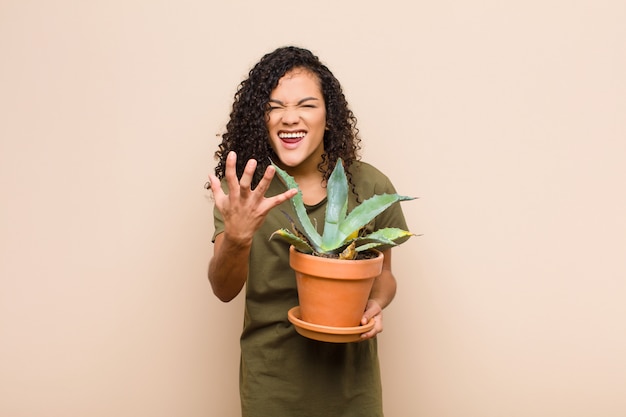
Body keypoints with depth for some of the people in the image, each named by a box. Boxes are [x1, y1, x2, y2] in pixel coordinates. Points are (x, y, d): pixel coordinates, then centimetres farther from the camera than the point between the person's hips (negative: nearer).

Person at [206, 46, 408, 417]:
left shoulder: (370, 186, -9)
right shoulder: (244, 189, -9)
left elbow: (383, 272, 5)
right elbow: (225, 290, -16)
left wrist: (376, 303, -15)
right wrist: (236, 238, -34)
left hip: (349, 375, 1)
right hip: (270, 377, 0)